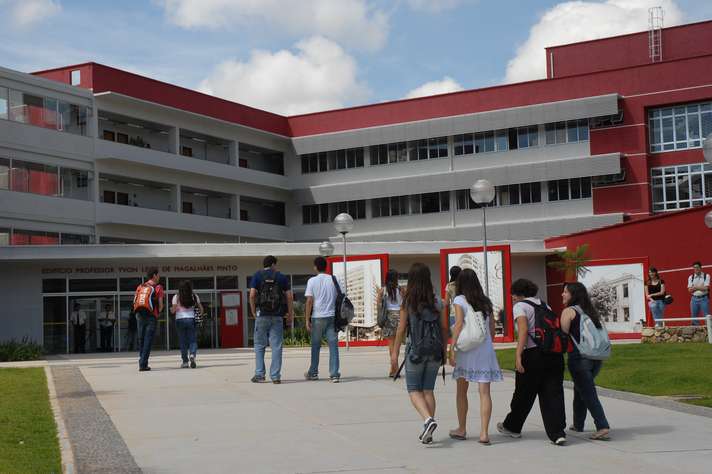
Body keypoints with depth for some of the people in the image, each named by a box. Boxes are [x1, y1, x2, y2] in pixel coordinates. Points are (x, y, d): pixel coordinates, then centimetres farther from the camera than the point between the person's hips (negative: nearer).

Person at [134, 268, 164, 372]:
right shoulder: (158, 287, -1)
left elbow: (135, 303, 10)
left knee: (141, 340, 14)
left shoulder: (140, 287, 13)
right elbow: (160, 305, -5)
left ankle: (142, 362, 17)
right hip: (151, 316, -5)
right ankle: (143, 365, -9)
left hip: (140, 315, 5)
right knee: (148, 341, -3)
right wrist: (157, 313, 13)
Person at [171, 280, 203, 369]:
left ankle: (185, 361, 6)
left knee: (183, 342, 6)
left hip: (180, 320, 0)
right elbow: (201, 308, 9)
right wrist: (200, 313, 29)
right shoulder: (194, 297, 6)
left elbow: (173, 310, -2)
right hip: (191, 319, 1)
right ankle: (192, 355, -23)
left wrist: (171, 309, 20)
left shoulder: (176, 297, 1)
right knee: (192, 340, 4)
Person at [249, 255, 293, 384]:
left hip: (262, 315, 0)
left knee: (259, 345, 9)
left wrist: (253, 312, 3)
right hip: (277, 316, 1)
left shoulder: (257, 276, 4)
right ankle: (275, 376, 1)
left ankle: (259, 374, 4)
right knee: (276, 346, 3)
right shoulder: (281, 277, 7)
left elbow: (252, 295, -7)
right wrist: (290, 314, 8)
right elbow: (289, 297, 2)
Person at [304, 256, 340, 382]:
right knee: (333, 345, 0)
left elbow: (309, 301, -6)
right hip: (332, 316, 2)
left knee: (315, 346, 12)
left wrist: (307, 320, -2)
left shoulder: (312, 281, -2)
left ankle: (313, 373, 22)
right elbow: (338, 298, 8)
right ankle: (334, 374, -6)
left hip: (317, 317, -1)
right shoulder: (333, 280, 6)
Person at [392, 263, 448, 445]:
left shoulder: (408, 302, -8)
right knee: (428, 390, 12)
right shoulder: (437, 302, 0)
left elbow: (401, 329, -5)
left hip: (415, 351, -3)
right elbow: (444, 328, 2)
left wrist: (395, 352, 5)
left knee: (414, 390, 8)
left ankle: (428, 419, -17)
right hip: (435, 351, 3)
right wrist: (444, 351, 13)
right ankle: (427, 433, 13)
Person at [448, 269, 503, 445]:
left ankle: (462, 429, 22)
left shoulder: (459, 300, -2)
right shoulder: (486, 302, 12)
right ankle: (484, 432, -9)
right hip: (485, 349, 3)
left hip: (466, 349, -3)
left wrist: (451, 348, -13)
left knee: (462, 391, 12)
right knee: (484, 392, -1)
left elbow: (459, 324, -12)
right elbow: (492, 328, 13)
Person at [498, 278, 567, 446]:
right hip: (555, 353, 5)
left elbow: (523, 330, -16)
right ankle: (558, 433, -5)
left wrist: (518, 354, -21)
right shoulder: (544, 305, 19)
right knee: (553, 393, 3)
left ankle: (512, 427, 27)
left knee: (523, 394, 10)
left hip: (534, 354, -5)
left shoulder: (520, 306, -1)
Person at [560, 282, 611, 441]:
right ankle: (578, 424, 31)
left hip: (579, 357, -7)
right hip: (596, 357, 7)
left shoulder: (569, 311, -3)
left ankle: (603, 427, -15)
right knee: (579, 389, 23)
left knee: (588, 393, -5)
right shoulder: (591, 311, 16)